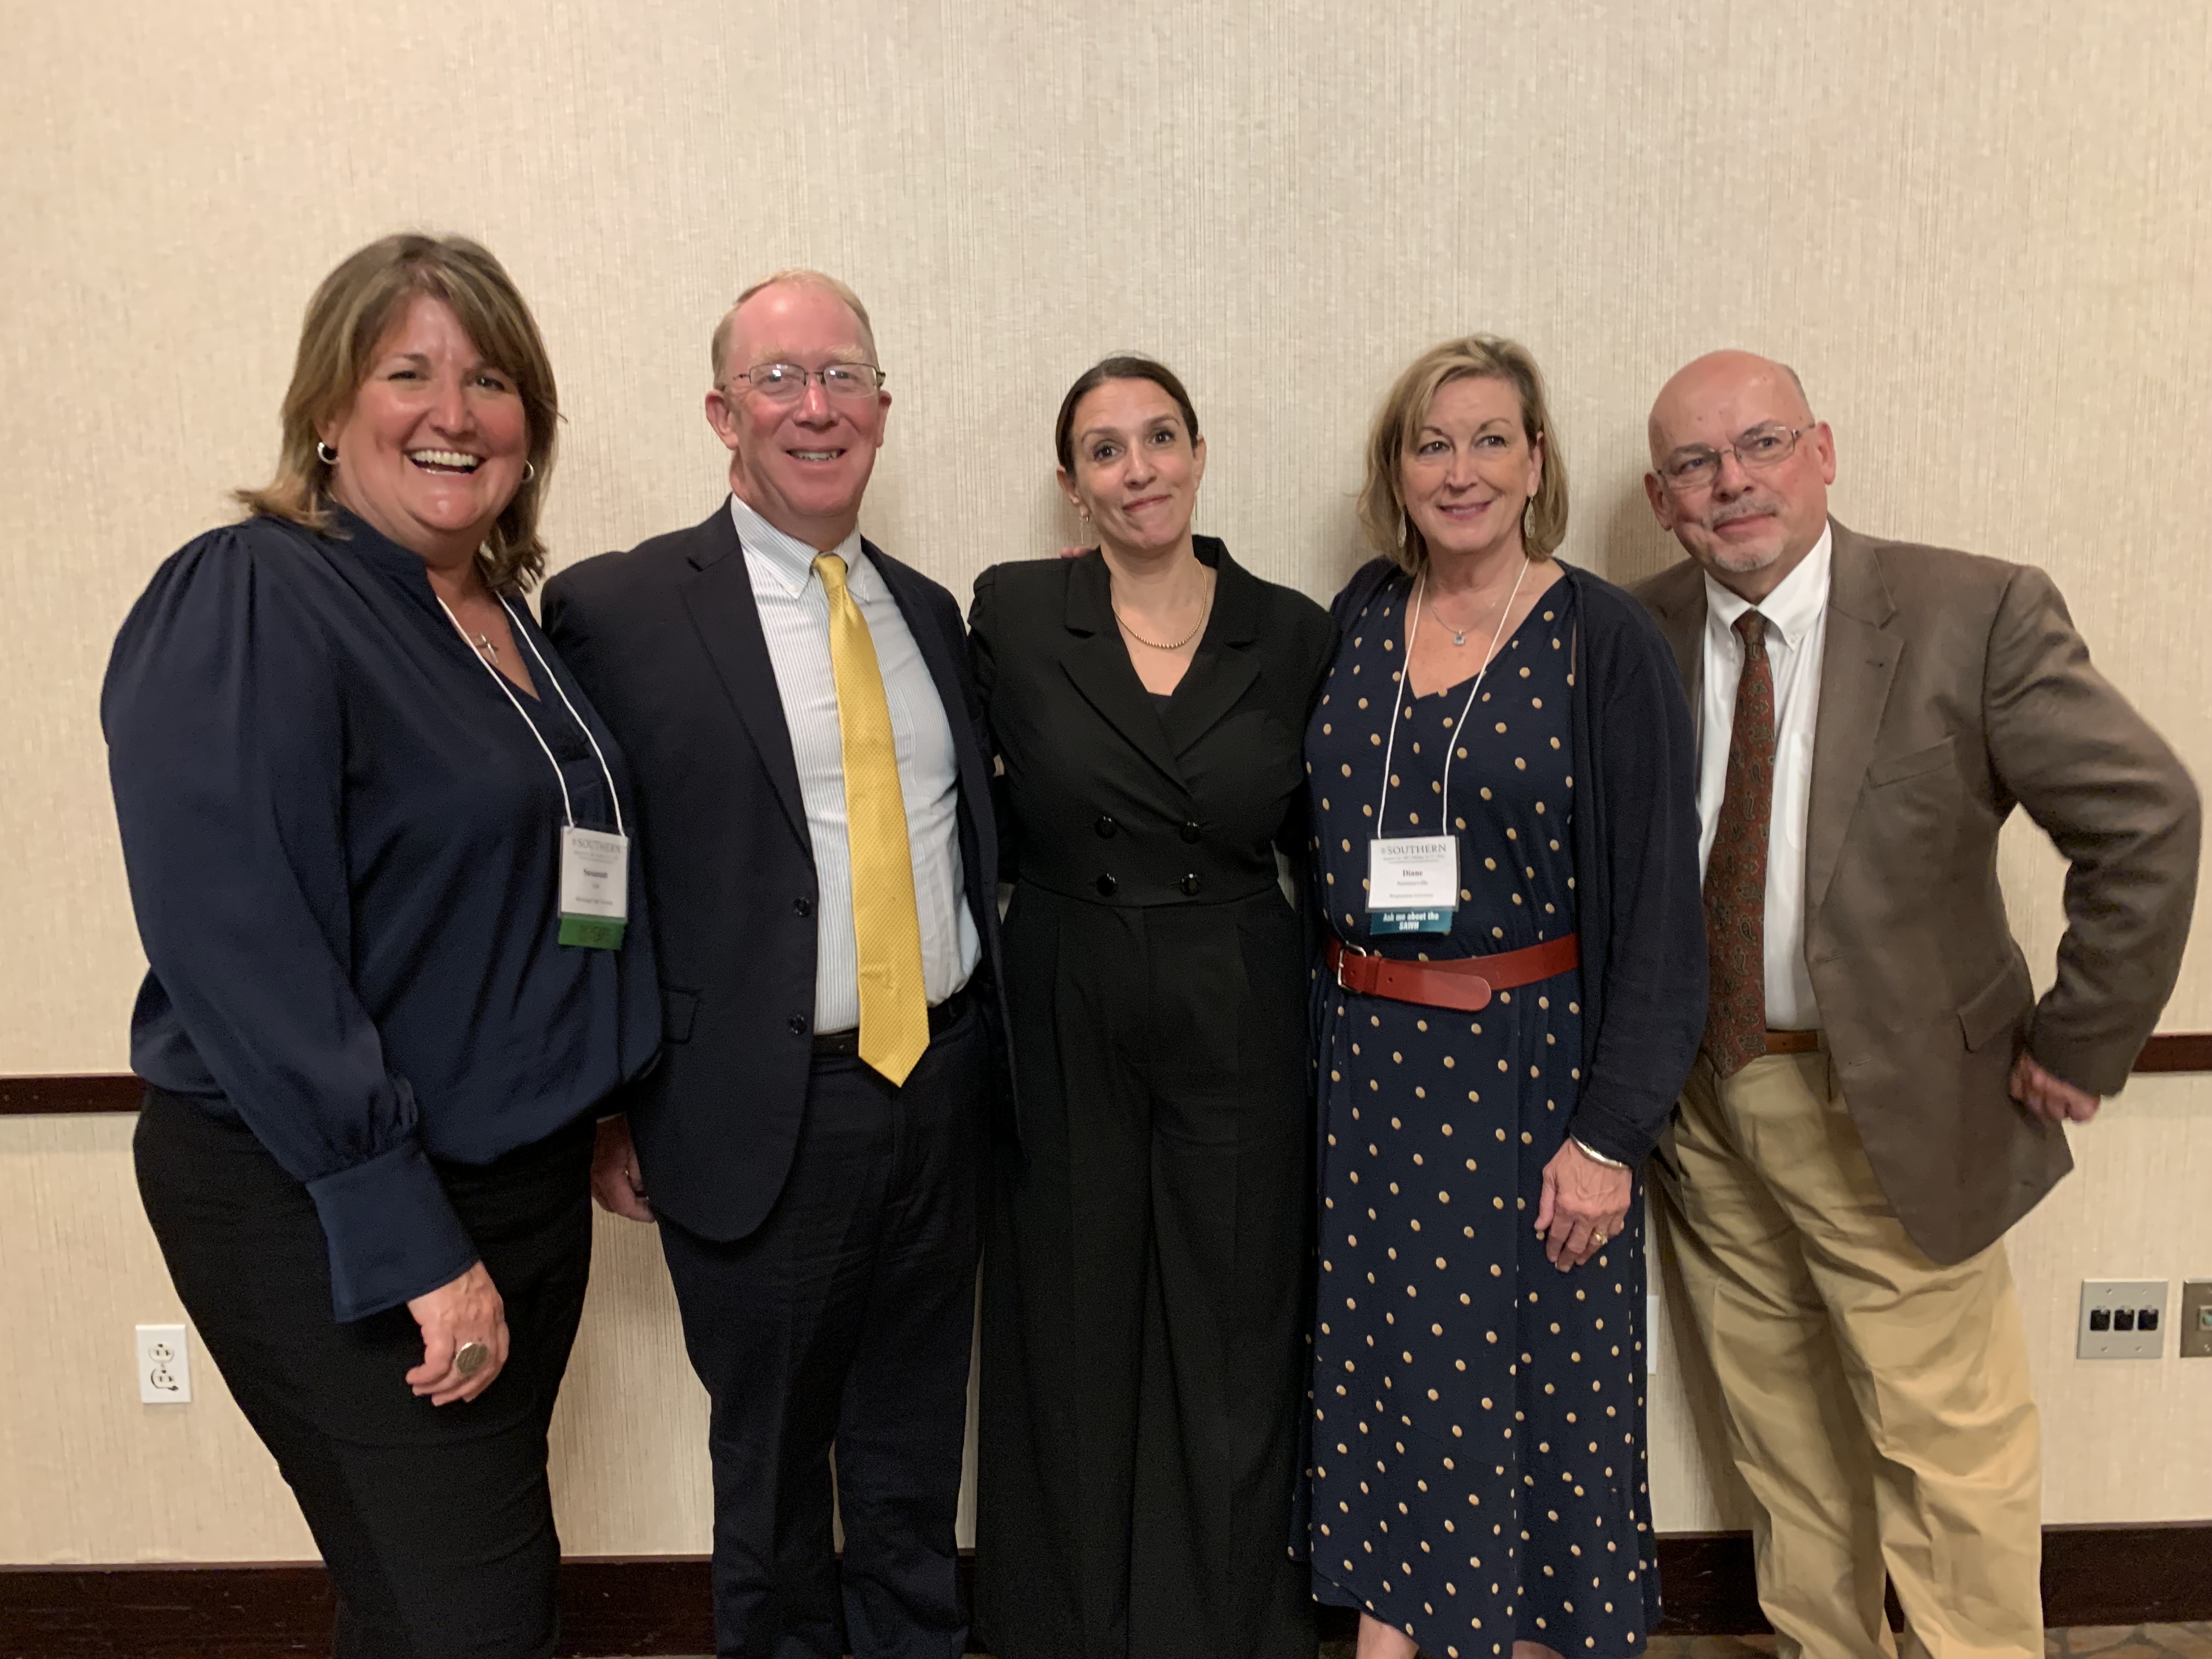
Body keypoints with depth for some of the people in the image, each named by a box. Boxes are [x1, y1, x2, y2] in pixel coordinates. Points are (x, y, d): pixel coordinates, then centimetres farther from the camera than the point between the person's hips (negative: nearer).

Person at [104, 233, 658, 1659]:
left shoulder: (507, 615, 9)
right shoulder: (242, 606, -15)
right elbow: (237, 945, -22)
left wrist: (590, 1107, 12)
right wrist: (414, 1246, -23)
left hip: (524, 1175, 7)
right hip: (327, 1215, -7)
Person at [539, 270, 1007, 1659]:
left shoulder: (928, 611, 9)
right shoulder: (616, 607, -8)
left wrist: (987, 1046, 10)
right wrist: (608, 1108, -6)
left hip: (944, 1091, 5)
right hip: (764, 1116, -4)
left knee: (915, 1456, 21)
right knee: (772, 1468, 16)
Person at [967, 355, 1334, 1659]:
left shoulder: (1293, 633, 0)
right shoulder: (1010, 614, -3)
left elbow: (1317, 838, 7)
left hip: (1241, 1029, 1)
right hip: (1064, 1028, 0)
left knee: (1237, 1353, 12)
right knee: (1075, 1354, 13)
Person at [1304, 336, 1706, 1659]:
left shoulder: (1607, 641, -7)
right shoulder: (1353, 627, 5)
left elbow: (1661, 904, -9)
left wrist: (1612, 1134, -13)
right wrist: (1333, 1044, 3)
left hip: (1536, 1071, -3)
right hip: (1370, 1071, 4)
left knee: (1539, 1395, 10)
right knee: (1383, 1379, 14)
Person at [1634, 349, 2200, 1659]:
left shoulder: (1976, 615, -12)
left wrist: (2077, 1045, -9)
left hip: (1893, 1110, -3)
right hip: (1701, 1099, 4)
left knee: (1951, 1445, 9)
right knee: (1782, 1441, 20)